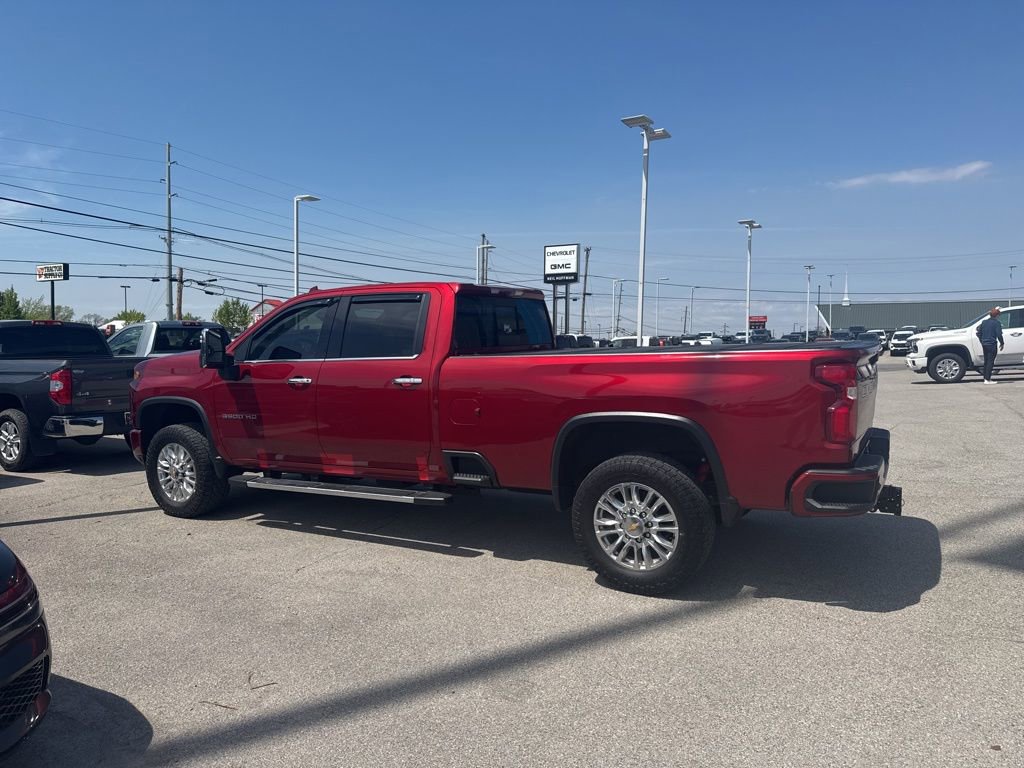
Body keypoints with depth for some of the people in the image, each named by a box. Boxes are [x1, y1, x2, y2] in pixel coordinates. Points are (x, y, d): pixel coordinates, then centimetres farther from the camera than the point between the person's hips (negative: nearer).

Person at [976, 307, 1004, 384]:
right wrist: (1001, 343, -1)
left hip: (984, 345, 7)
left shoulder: (984, 322, 9)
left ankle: (986, 377, 18)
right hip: (992, 345, -7)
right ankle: (987, 379, -8)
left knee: (986, 361, 15)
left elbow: (979, 333, 13)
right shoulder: (997, 323, -10)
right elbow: (999, 334, -14)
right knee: (990, 362, -5)